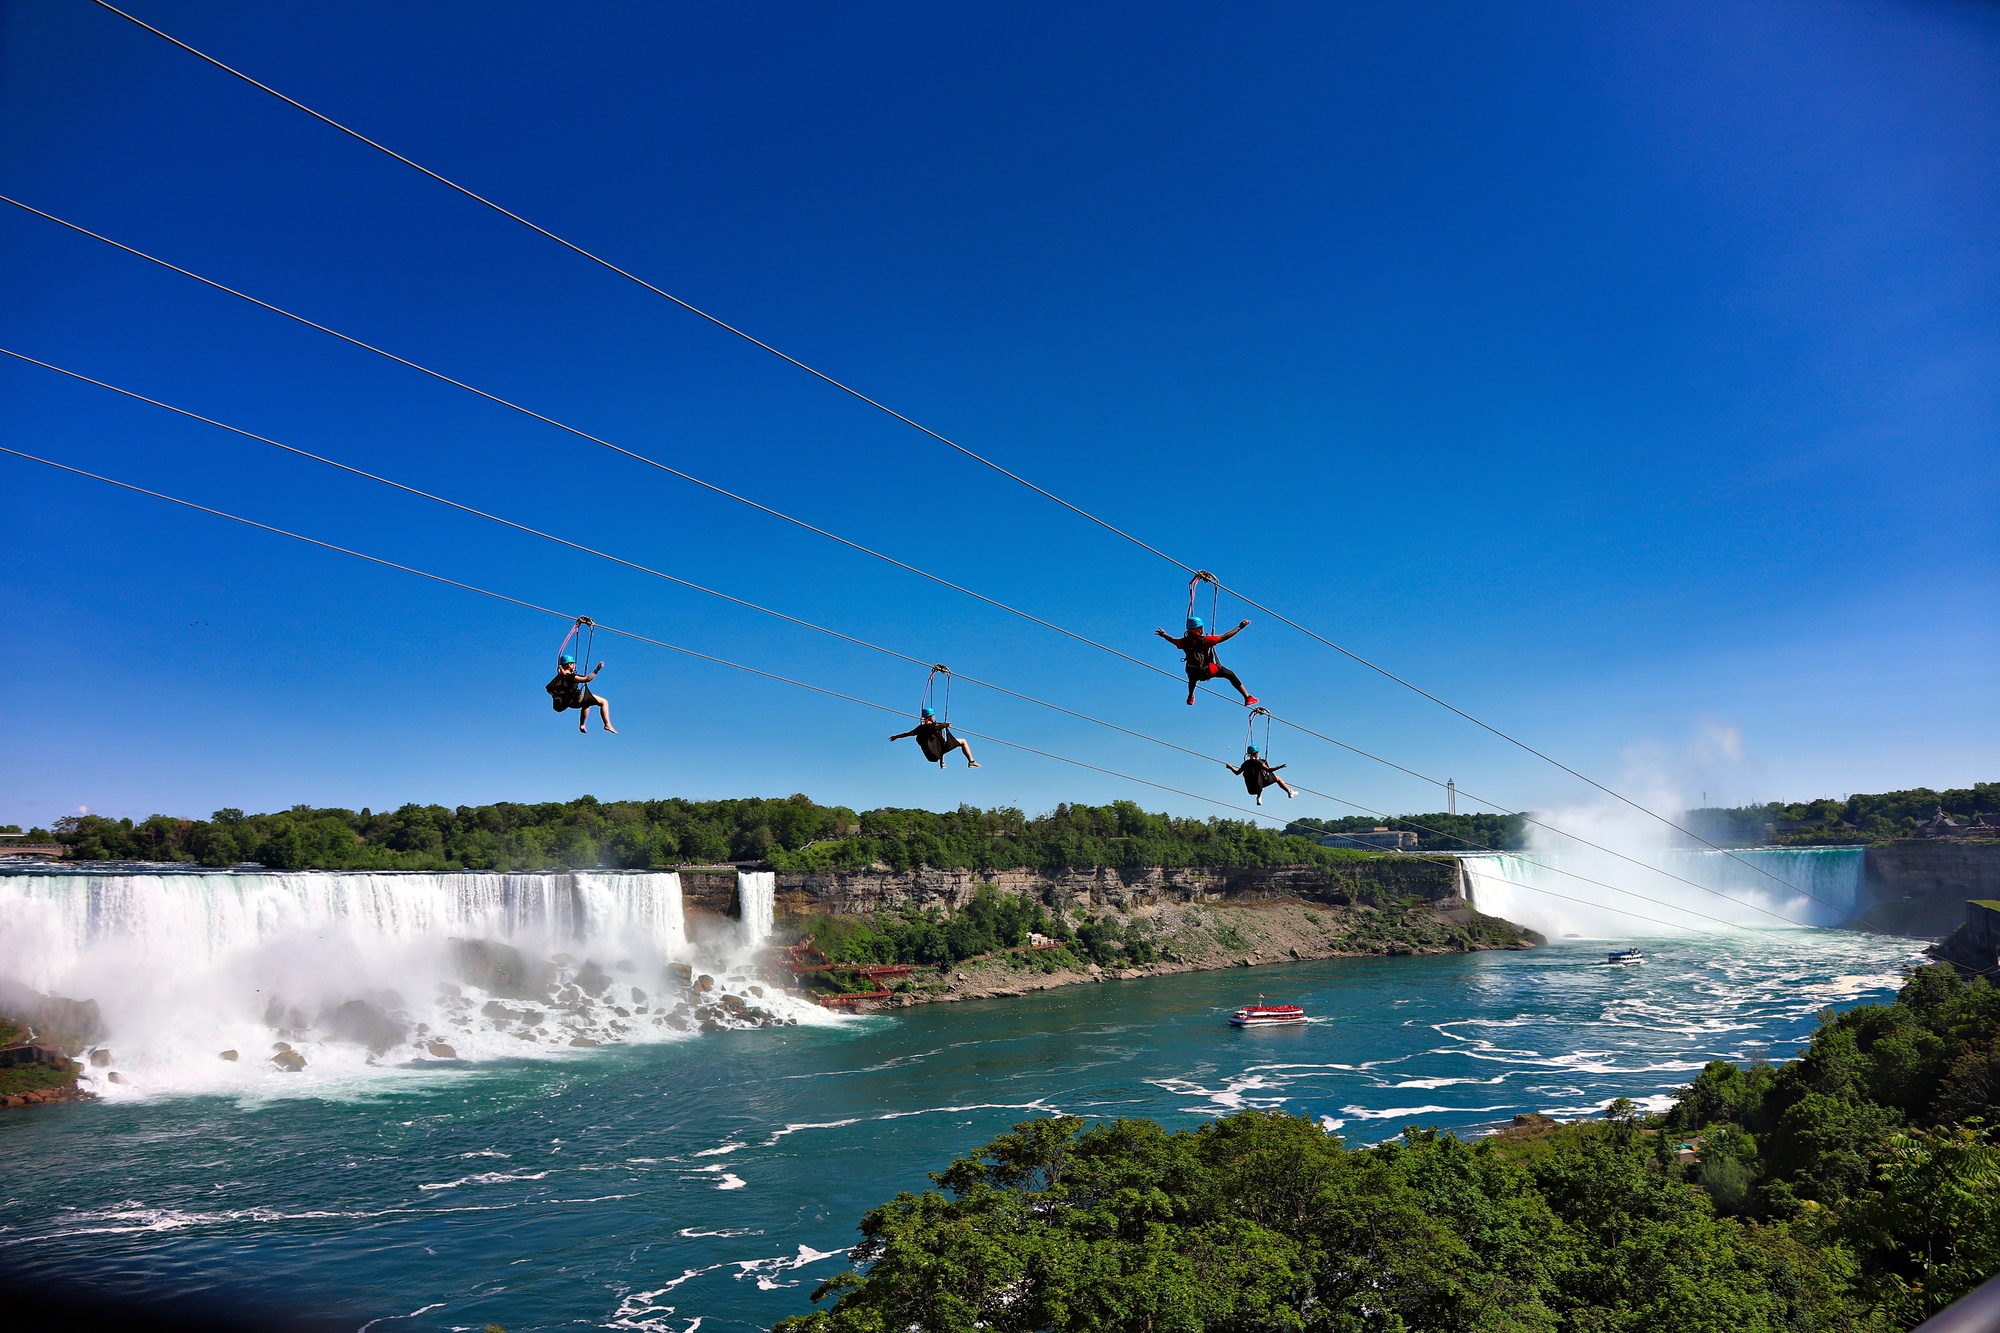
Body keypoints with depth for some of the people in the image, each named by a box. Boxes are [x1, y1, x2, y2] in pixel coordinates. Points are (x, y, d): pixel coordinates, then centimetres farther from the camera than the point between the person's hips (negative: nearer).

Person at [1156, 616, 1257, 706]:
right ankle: (1247, 697, 4)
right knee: (1230, 674, 9)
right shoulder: (1205, 640, -18)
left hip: (1193, 673, 5)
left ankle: (1190, 697, 65)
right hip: (1208, 671, -5)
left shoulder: (1184, 642, -5)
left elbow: (1173, 640, 16)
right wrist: (1239, 627, -12)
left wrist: (1163, 635, 36)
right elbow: (1225, 637, -18)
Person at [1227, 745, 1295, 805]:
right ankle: (1290, 792, 17)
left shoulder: (1245, 764, 0)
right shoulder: (1258, 762, -16)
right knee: (1277, 778, 13)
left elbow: (1237, 773, 9)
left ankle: (1259, 798, 33)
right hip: (1260, 783, -5)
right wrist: (1279, 767, -24)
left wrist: (1231, 767, 27)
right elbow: (1268, 770, -26)